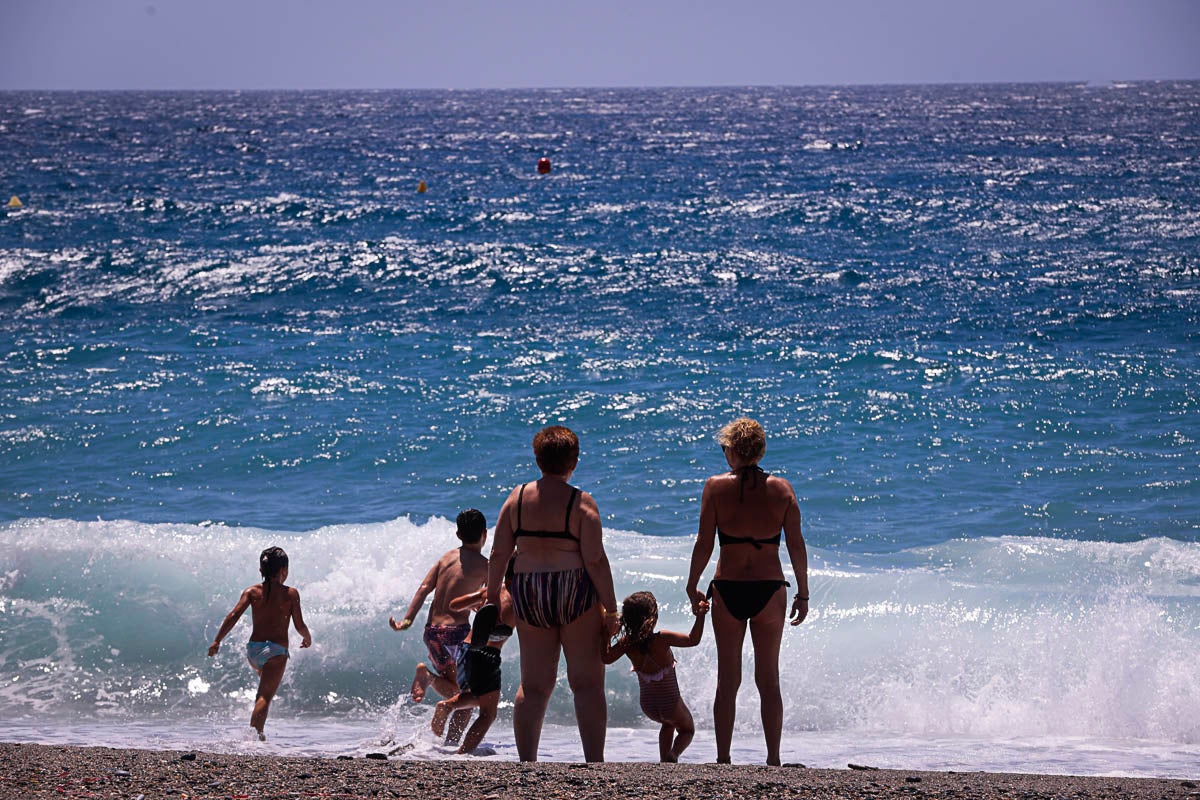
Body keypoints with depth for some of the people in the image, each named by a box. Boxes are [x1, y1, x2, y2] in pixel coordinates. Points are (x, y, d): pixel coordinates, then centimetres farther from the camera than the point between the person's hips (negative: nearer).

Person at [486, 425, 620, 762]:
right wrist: (610, 609, -5)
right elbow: (595, 560, -11)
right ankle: (594, 764, -2)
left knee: (533, 684, 10)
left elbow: (499, 553, 4)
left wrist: (492, 596, 15)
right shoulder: (581, 503, -8)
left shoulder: (517, 497, 3)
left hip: (528, 594, 4)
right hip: (574, 594, -4)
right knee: (587, 683, 1)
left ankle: (526, 763, 9)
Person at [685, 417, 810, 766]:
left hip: (728, 590, -1)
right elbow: (796, 546, -1)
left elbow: (704, 543, -6)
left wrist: (692, 587, 6)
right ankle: (773, 760, 9)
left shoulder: (716, 487, -5)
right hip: (769, 591, 1)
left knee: (727, 680, 9)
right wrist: (802, 594, 8)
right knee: (769, 679, 10)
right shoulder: (782, 489, -1)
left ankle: (723, 760, 9)